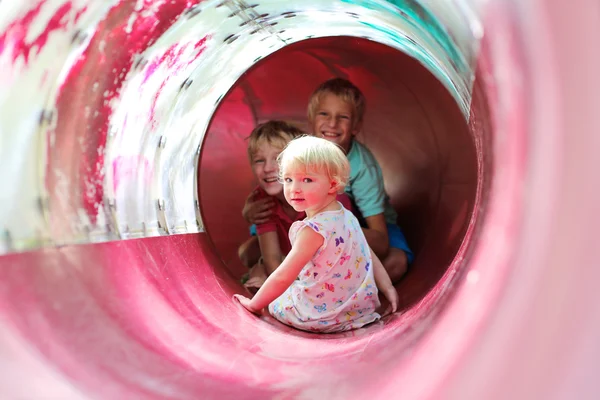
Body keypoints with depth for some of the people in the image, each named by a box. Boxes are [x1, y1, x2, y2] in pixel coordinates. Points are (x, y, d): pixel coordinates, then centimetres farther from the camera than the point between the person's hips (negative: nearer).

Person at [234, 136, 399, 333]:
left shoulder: (314, 229, -25)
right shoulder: (346, 216, 2)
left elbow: (283, 278, -23)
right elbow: (370, 257, 9)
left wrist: (255, 304, -11)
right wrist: (388, 288, 15)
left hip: (325, 316, -7)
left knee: (274, 302, 14)